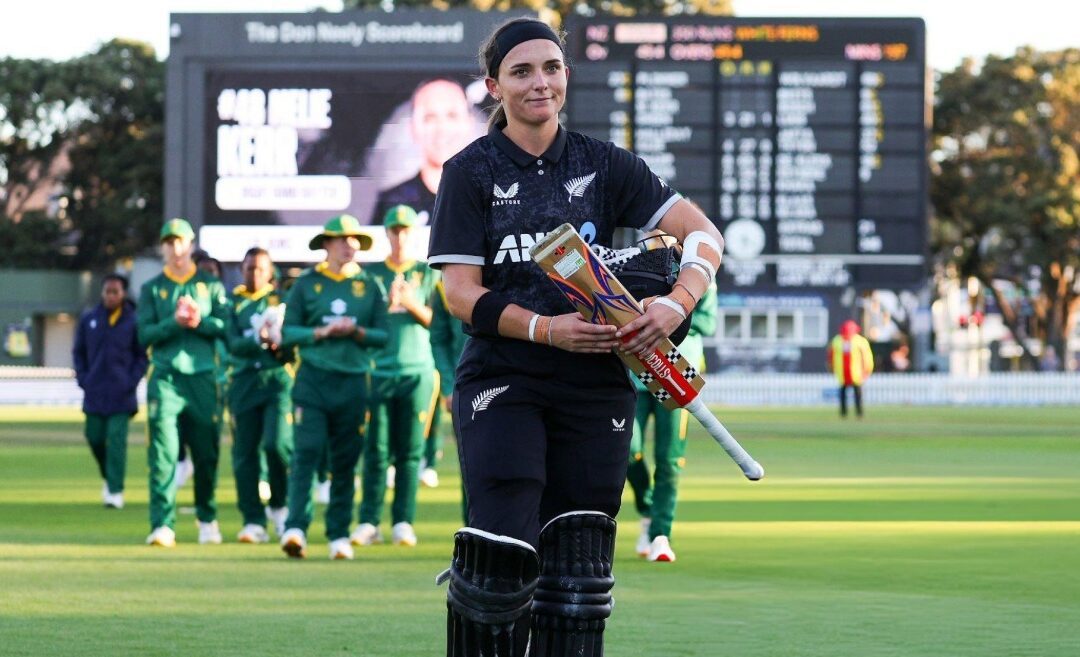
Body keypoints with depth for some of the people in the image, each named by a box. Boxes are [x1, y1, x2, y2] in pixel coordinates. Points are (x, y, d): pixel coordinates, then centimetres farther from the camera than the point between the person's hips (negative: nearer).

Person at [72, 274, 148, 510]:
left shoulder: (133, 321, -2)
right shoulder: (89, 320, 5)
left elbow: (143, 355, 3)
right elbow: (78, 352, 13)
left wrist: (131, 381, -8)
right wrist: (83, 379, 1)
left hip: (121, 394, -3)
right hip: (94, 393, 3)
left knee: (116, 440, -9)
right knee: (95, 437, 6)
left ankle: (116, 490, -8)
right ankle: (108, 477, 31)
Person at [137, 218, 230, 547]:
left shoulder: (211, 285, 12)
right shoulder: (152, 289, 12)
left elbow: (226, 327, 2)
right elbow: (145, 334, 1)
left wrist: (199, 321, -14)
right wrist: (175, 322, -13)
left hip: (202, 377, 1)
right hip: (165, 378, -1)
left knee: (207, 454, 6)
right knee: (163, 452, -12)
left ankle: (207, 519, 23)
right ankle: (162, 525, -16)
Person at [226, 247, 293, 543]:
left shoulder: (282, 300, 10)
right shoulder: (233, 303, 12)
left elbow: (295, 348, 7)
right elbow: (233, 344, -1)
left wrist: (280, 345, -14)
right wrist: (260, 340, -18)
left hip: (278, 378, -2)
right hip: (244, 383, 2)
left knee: (277, 444, -17)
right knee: (245, 454, 0)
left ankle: (279, 506, 5)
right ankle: (253, 522, 6)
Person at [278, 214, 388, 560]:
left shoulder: (370, 286, 11)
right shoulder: (306, 284, 7)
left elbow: (383, 335, 8)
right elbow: (288, 332, 3)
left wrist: (357, 332, -10)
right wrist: (322, 332, -11)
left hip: (354, 381, 2)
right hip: (313, 379, -2)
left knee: (345, 462, 4)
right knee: (306, 453, -13)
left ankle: (339, 535, 10)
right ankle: (295, 528, -20)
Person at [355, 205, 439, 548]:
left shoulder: (427, 274, 10)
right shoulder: (371, 273, 11)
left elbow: (436, 320, 4)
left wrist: (413, 305, -13)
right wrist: (387, 304, -12)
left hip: (417, 371, 0)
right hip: (378, 370, 0)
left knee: (410, 451, -1)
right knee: (375, 449, -2)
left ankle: (403, 521, 1)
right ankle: (369, 521, -1)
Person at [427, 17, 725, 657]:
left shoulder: (604, 165, 10)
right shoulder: (471, 172, 3)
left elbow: (702, 231, 3)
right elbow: (462, 292, -4)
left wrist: (677, 302, -17)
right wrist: (544, 328, -20)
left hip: (595, 384, 3)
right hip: (502, 381, -3)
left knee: (578, 575, 1)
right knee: (502, 557, -18)